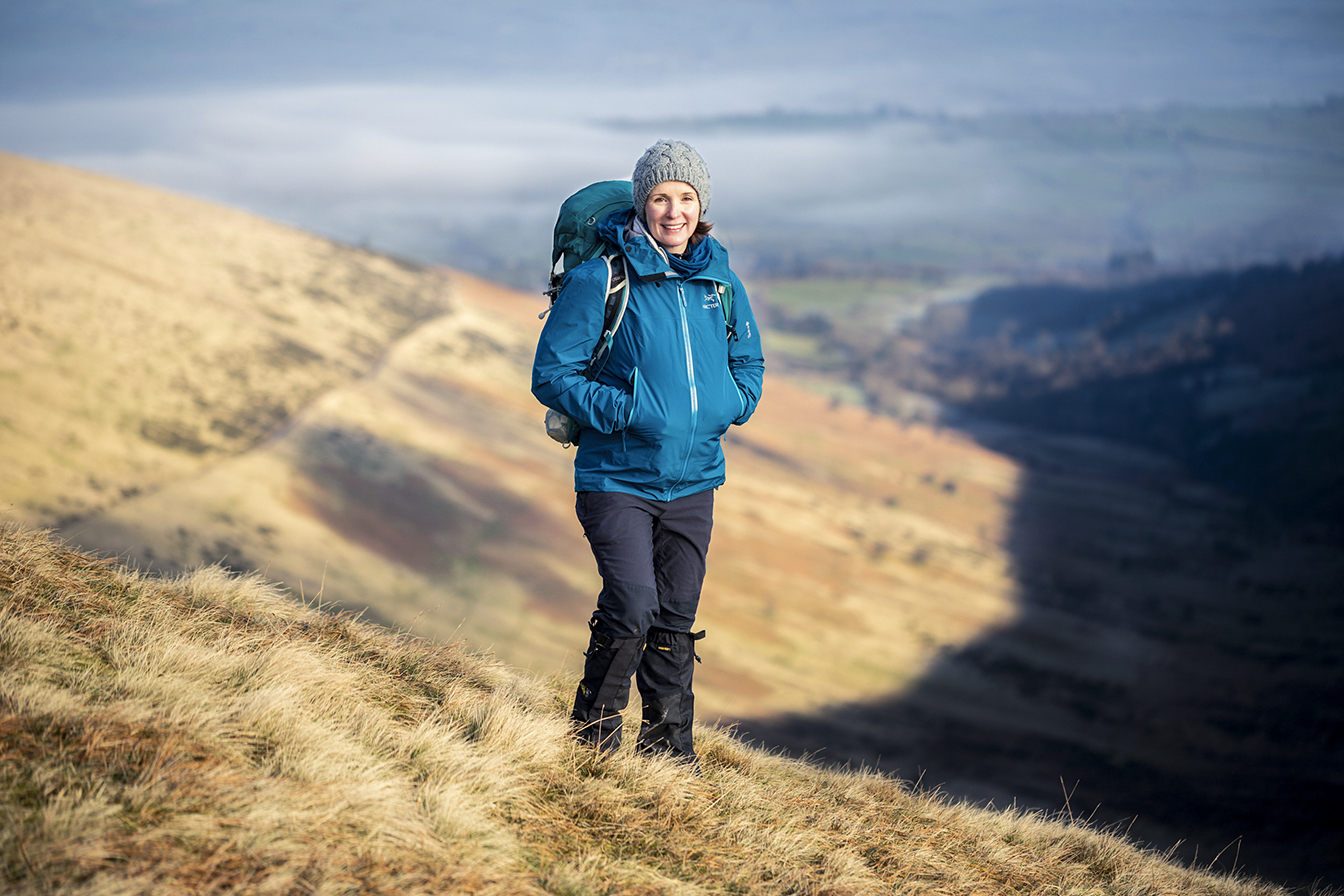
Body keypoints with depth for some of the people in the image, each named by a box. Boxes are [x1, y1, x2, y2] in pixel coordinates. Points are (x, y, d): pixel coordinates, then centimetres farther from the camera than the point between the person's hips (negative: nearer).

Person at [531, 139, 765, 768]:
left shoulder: (718, 279, 5)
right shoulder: (601, 280, -11)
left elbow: (748, 361, 20)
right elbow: (551, 374, -8)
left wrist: (731, 405, -1)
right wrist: (623, 412, -19)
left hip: (693, 480, 5)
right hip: (617, 478, -5)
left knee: (674, 622, 12)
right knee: (631, 609, -17)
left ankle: (669, 747, 26)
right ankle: (593, 735, 5)